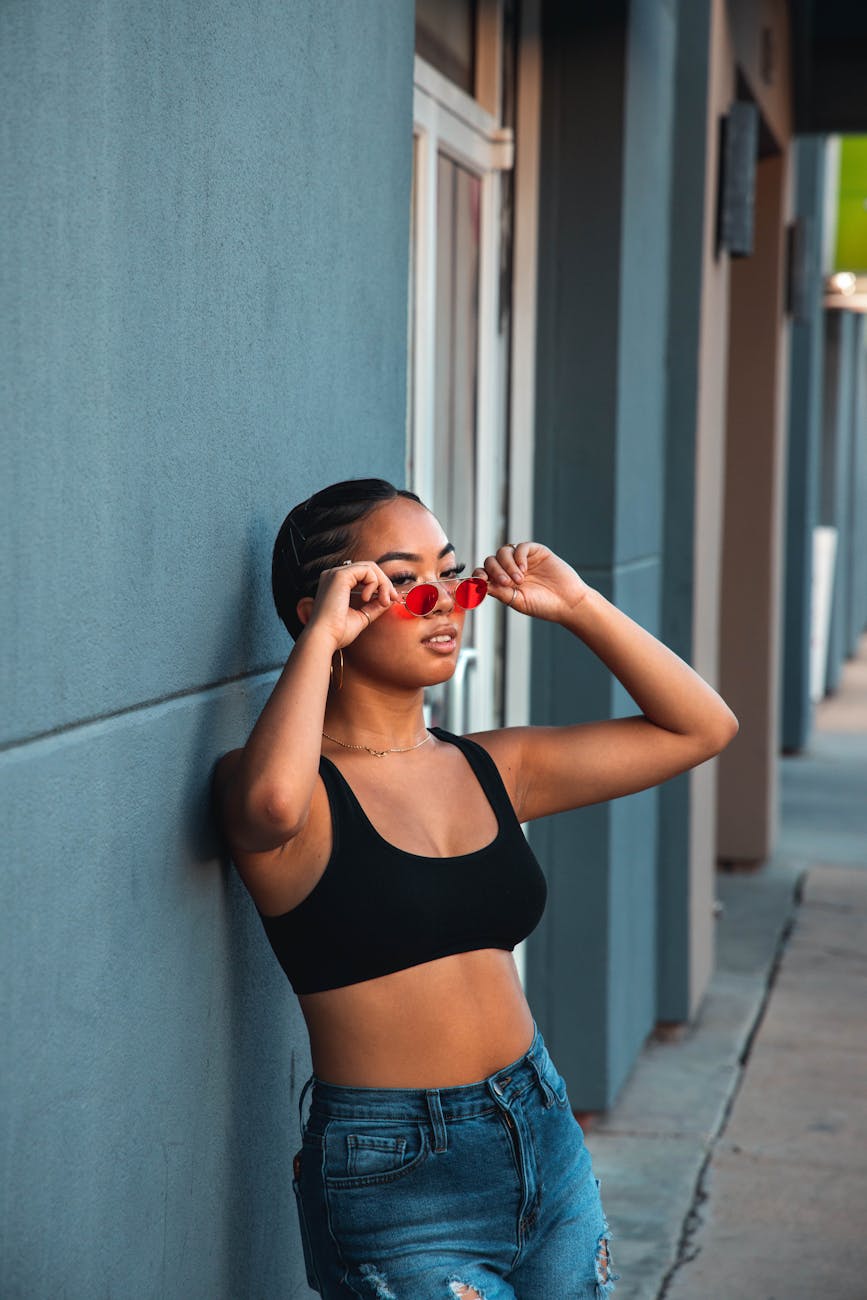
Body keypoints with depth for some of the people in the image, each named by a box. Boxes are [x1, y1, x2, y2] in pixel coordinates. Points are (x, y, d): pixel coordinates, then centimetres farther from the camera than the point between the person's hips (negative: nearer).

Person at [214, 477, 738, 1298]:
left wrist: (576, 605, 4)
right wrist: (321, 636, -23)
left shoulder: (490, 768, 7)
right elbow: (272, 802, -37)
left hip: (545, 1136, 6)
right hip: (395, 1175, -6)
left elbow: (702, 727, 12)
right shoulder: (292, 786, -11)